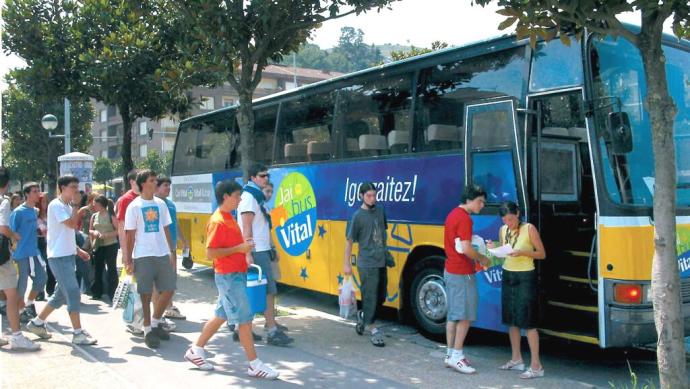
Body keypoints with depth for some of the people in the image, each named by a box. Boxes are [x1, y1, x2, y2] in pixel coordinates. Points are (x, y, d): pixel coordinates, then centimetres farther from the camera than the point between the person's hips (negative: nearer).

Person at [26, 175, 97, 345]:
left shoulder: (67, 206, 16)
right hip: (59, 257, -10)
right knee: (73, 294, -11)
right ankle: (78, 333, -6)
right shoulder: (56, 205, -12)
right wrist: (75, 205, -13)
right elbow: (72, 224, -23)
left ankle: (37, 323, 30)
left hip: (68, 256, 10)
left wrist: (78, 250, 16)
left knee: (61, 295, 16)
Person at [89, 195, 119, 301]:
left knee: (111, 269, -2)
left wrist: (106, 235, -20)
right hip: (98, 246, 6)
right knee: (98, 269, 12)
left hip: (110, 245, -6)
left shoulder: (111, 215, -7)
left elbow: (118, 230, -10)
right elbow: (90, 230, 14)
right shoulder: (94, 216, 9)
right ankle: (97, 292, 23)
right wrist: (94, 232, -8)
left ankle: (112, 294, 3)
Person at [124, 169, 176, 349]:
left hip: (162, 254, 5)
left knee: (169, 290, 5)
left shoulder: (161, 204, 9)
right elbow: (130, 235, -4)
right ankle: (148, 330, 13)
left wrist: (170, 253, 9)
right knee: (146, 294, 1)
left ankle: (155, 323, 24)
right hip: (143, 256, -5)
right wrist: (129, 260, -7)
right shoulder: (134, 206, -4)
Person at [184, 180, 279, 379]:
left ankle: (196, 350, 31)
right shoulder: (217, 222, -17)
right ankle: (254, 364, 5)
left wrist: (244, 247, 7)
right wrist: (239, 248, -21)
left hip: (237, 275, 10)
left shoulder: (229, 218, 12)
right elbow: (210, 253, -21)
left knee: (221, 316, 18)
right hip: (229, 277, -10)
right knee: (245, 319, -4)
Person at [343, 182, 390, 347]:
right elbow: (349, 240, -7)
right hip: (367, 264, -6)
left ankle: (363, 316, 37)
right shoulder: (358, 216, -10)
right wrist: (346, 264, -9)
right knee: (370, 297, -1)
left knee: (380, 297, 14)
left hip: (381, 262, 6)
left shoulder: (380, 211, 7)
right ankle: (373, 331, 9)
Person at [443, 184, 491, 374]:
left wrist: (476, 256, 14)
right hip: (462, 274, -10)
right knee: (465, 315, -3)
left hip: (450, 271, 10)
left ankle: (450, 354, 18)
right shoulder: (464, 218, -17)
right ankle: (457, 356, 1)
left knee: (453, 314, 13)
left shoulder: (453, 214, 14)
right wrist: (482, 259, -6)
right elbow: (466, 249, -23)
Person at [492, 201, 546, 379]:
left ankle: (536, 366, -3)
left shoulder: (529, 229, -9)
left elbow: (542, 254, -6)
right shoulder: (503, 230, 8)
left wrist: (522, 252, -21)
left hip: (525, 277, -6)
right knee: (511, 319, 10)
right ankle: (516, 359, 23)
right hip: (508, 275, 6)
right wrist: (493, 249, -5)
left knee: (528, 321, -7)